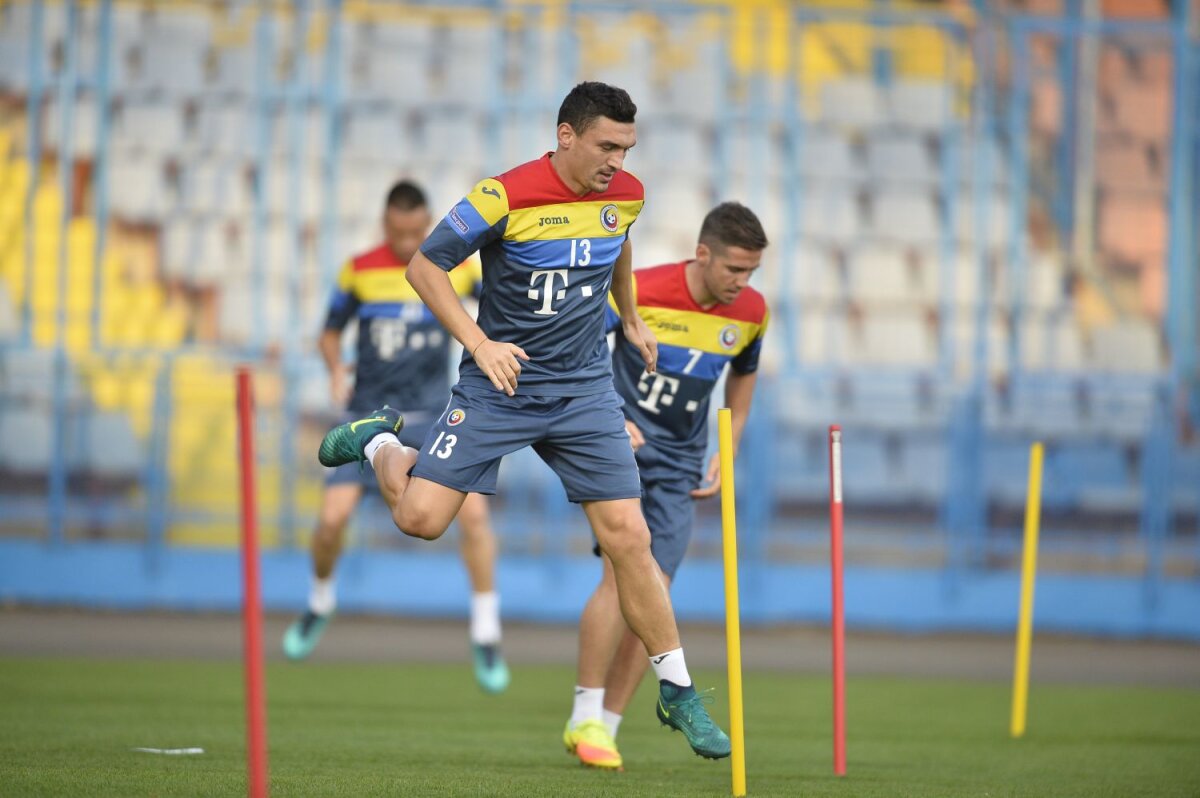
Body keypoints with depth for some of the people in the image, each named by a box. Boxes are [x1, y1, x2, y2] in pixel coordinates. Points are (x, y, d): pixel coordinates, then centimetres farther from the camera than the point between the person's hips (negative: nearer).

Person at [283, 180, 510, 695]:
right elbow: (331, 332, 11)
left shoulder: (457, 267, -1)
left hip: (432, 417, 0)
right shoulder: (360, 271, -1)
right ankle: (320, 604, 20)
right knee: (332, 517, -13)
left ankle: (486, 638, -7)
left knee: (473, 511, -19)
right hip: (370, 415, 0)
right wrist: (336, 369, -8)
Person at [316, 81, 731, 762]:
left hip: (585, 392, 3)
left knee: (629, 538, -5)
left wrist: (631, 318, 29)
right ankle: (379, 442, 22)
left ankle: (678, 692, 5)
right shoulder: (506, 197, -19)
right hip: (498, 385, -3)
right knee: (420, 518, -12)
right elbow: (425, 265, -11)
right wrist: (480, 343, -20)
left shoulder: (626, 195, -2)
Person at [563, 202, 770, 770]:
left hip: (679, 466, 4)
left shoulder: (751, 313, -1)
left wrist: (724, 457, 9)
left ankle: (607, 725, 7)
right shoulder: (641, 291, -16)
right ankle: (585, 715, -14)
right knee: (623, 572, -21)